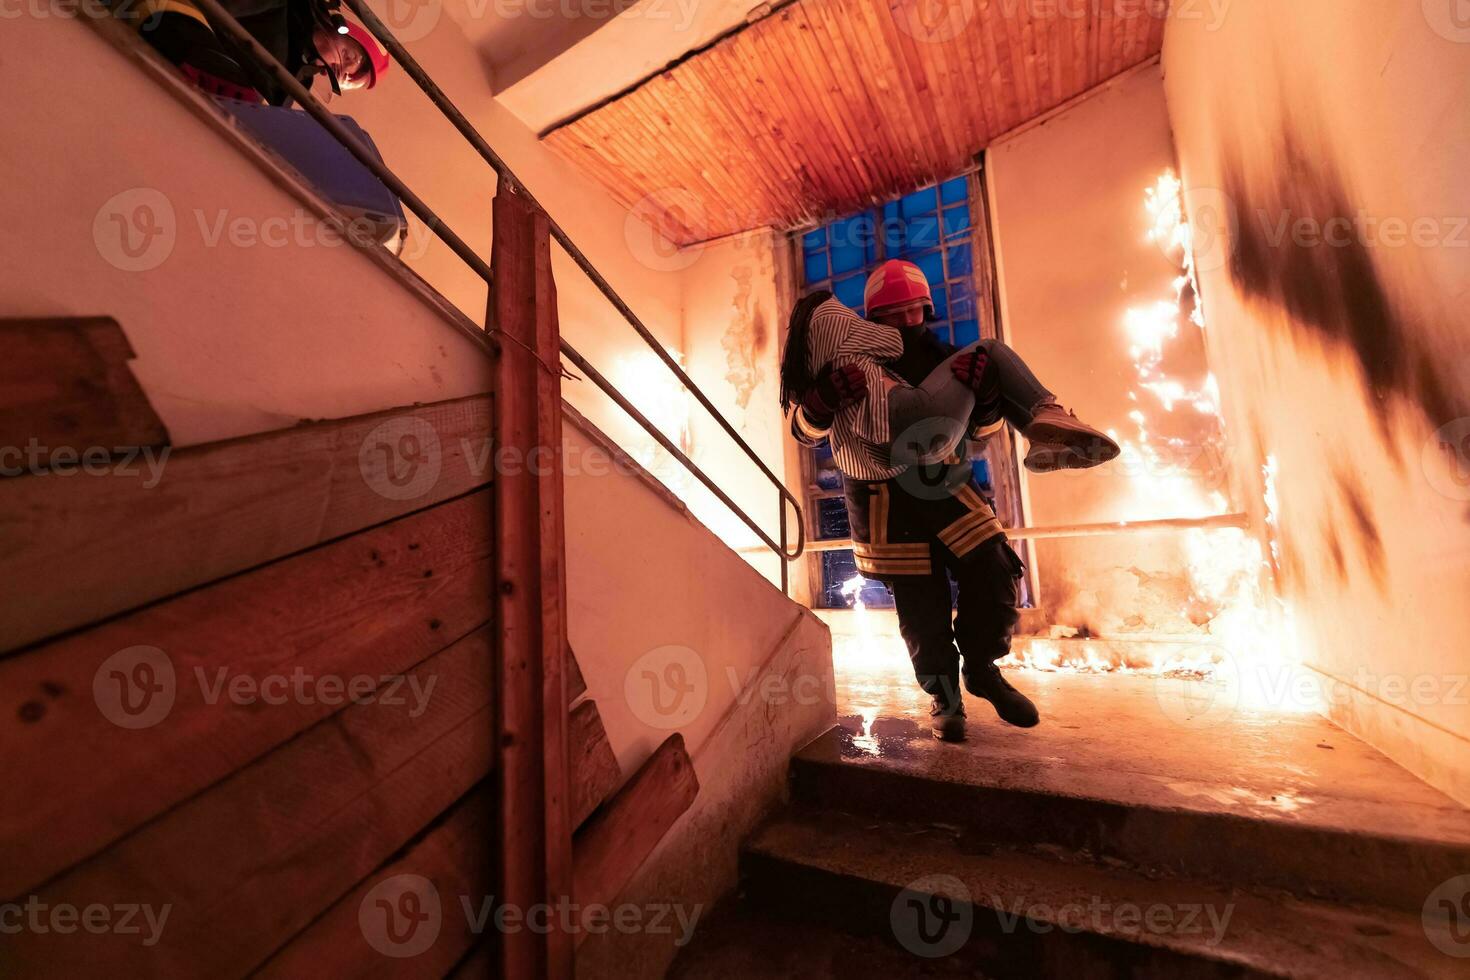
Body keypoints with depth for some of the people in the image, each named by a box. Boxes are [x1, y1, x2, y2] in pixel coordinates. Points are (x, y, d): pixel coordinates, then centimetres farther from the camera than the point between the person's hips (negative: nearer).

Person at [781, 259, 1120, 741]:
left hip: (946, 486, 4)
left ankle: (981, 668, 28)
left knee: (994, 575, -1)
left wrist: (987, 396, -12)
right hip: (884, 501, -4)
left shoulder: (939, 356, 11)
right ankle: (944, 696, 26)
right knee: (921, 605, 1)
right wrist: (823, 398, -29)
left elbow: (984, 426, 12)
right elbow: (805, 431, -7)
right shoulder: (848, 367, -2)